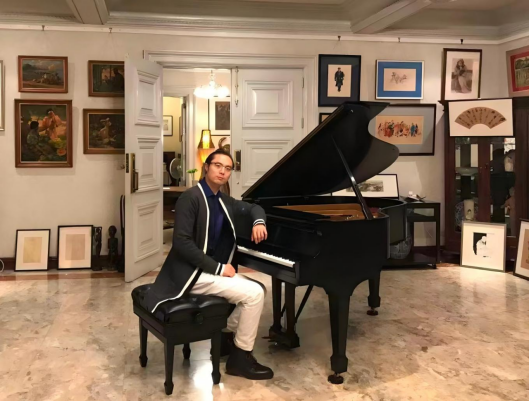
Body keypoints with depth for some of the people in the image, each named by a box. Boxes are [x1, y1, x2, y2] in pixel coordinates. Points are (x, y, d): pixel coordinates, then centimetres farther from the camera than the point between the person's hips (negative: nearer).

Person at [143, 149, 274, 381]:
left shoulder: (223, 201, 9)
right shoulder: (191, 197, -17)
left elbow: (253, 208, 23)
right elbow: (182, 242, -24)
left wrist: (258, 222, -2)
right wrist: (217, 268, -22)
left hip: (209, 269, 9)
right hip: (191, 273, -9)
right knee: (254, 294, -16)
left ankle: (229, 338, 19)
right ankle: (240, 357, -2)